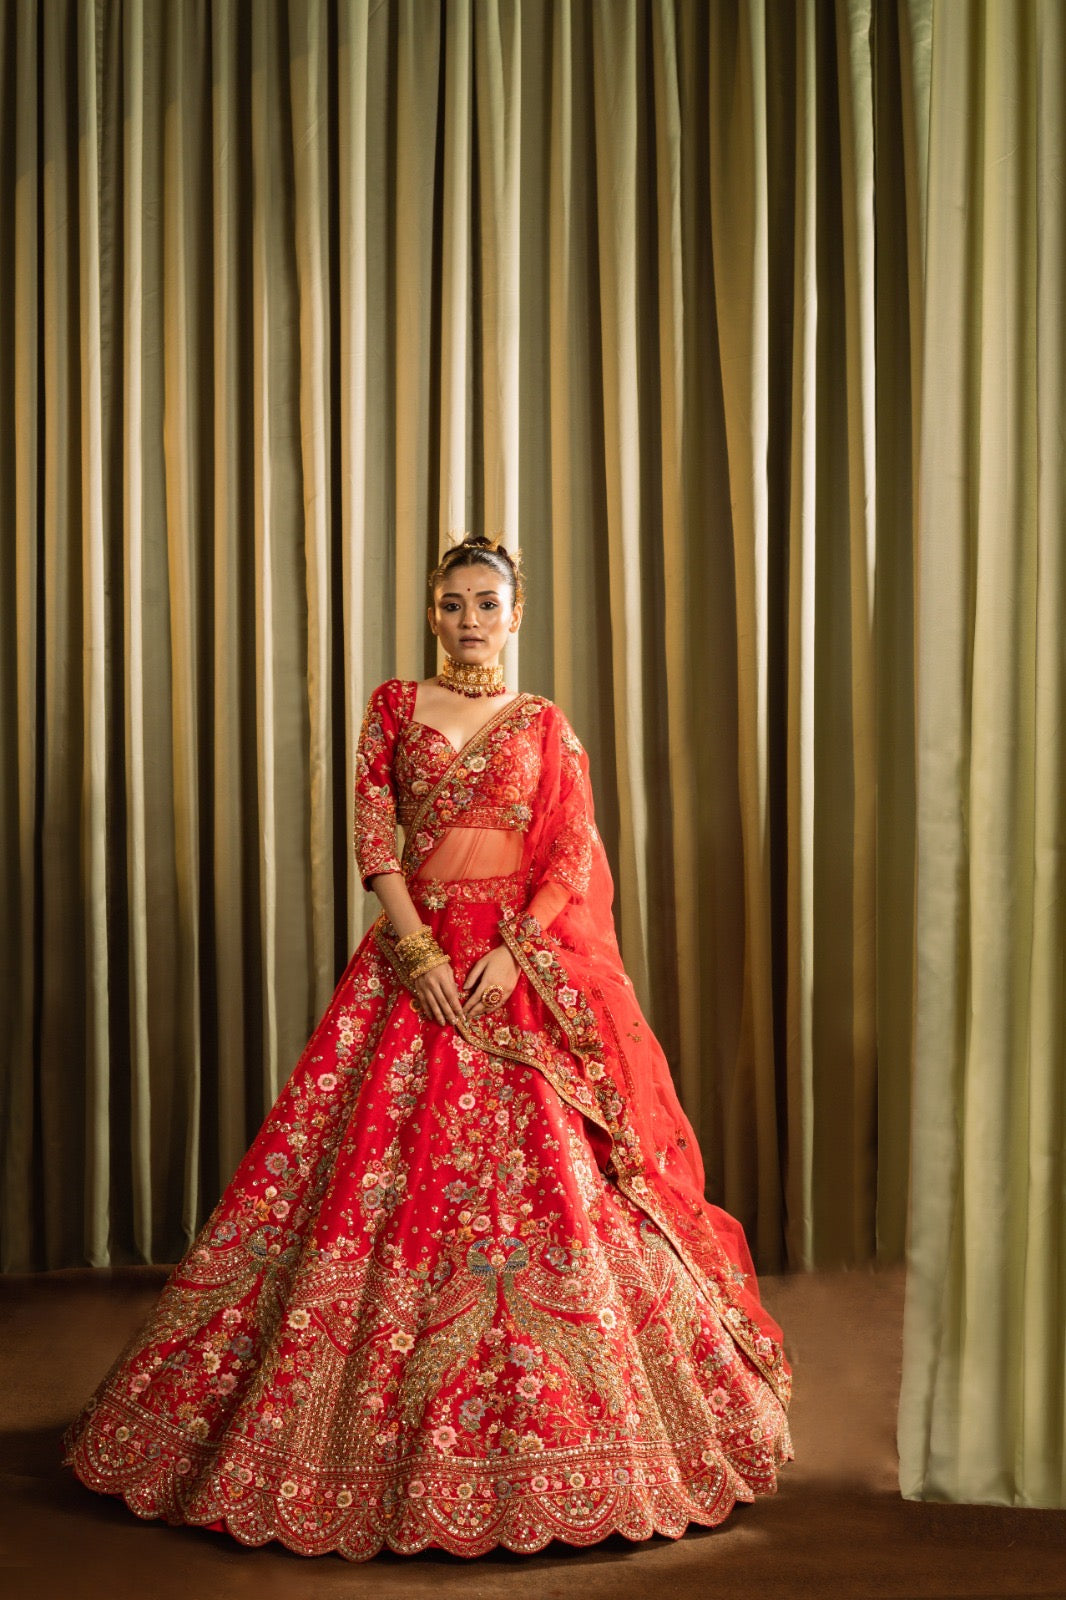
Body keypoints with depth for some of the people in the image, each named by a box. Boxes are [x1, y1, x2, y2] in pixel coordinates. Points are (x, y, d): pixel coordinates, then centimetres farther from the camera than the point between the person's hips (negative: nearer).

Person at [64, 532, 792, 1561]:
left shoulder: (545, 724, 10)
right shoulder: (395, 705, 10)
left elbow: (574, 854, 2)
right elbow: (372, 834, 1)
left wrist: (513, 951, -13)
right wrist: (416, 946, -11)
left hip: (526, 957, 0)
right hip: (417, 950, 0)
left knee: (540, 1167, -4)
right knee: (386, 1162, -2)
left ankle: (539, 1427, 10)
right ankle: (382, 1430, 12)